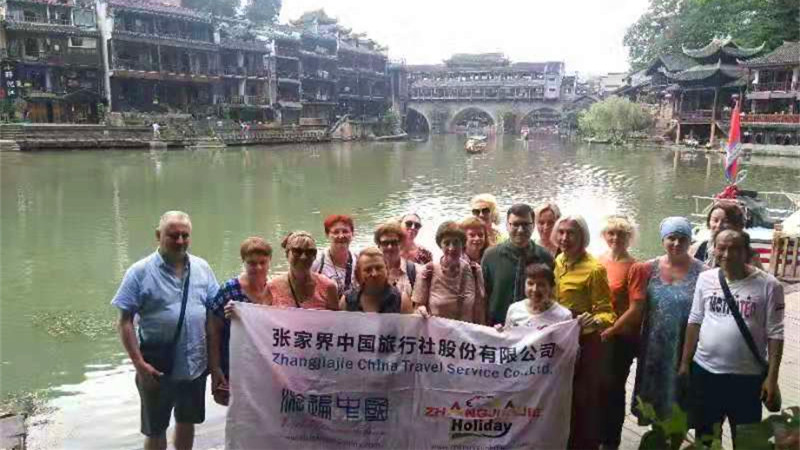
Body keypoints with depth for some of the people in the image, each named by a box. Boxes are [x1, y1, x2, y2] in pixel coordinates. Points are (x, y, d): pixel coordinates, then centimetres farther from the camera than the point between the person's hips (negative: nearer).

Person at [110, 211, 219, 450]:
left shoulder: (202, 267, 1)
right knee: (155, 429, 14)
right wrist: (139, 364, -17)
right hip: (157, 368, -3)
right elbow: (125, 321, -11)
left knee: (187, 422, 21)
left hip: (196, 364, 3)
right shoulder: (140, 271, -10)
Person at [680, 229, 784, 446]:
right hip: (704, 371, 3)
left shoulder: (768, 285, -10)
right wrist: (685, 363, 6)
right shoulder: (705, 278, -1)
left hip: (748, 377, -3)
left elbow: (775, 334, -8)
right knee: (704, 437, 19)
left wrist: (772, 377, -11)